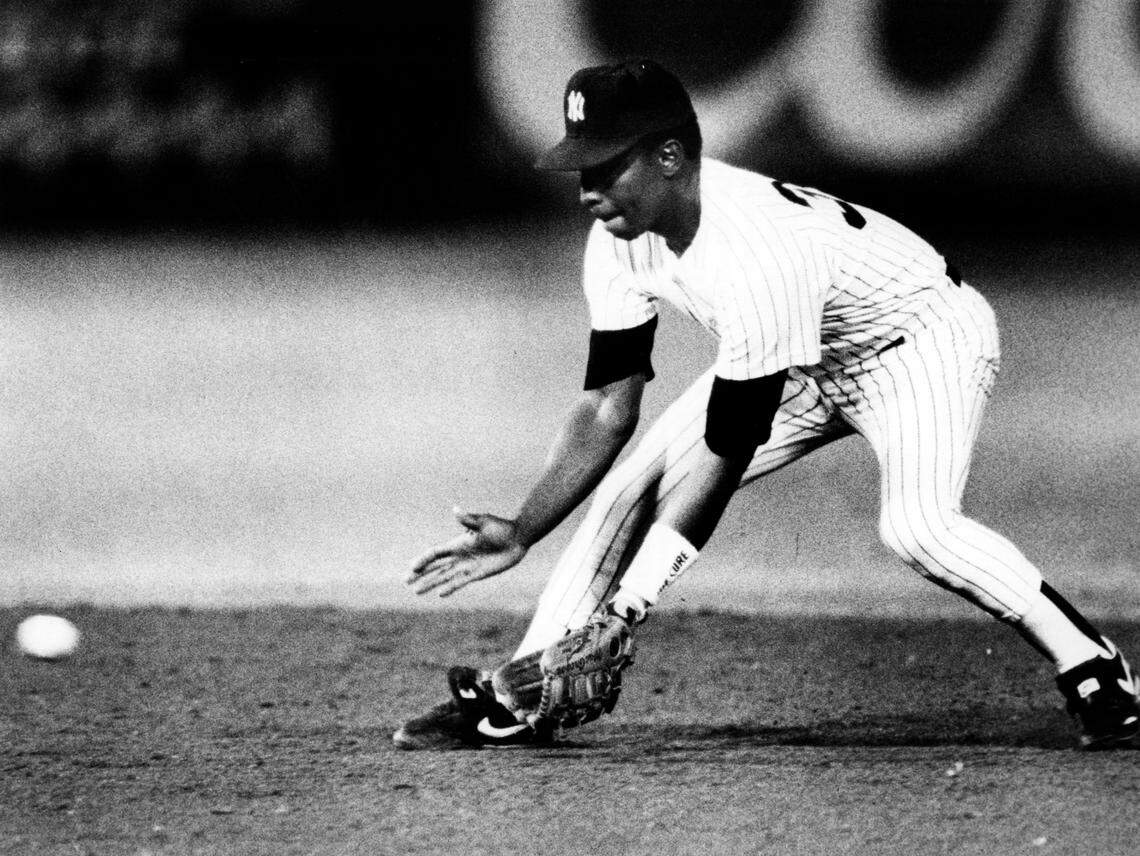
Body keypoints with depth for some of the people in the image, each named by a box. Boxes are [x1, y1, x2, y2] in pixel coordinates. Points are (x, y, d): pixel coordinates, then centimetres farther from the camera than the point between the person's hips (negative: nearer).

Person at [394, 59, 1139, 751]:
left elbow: (724, 457, -35)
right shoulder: (622, 240, -16)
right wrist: (521, 534, -20)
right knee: (634, 484, -5)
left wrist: (625, 610, -33)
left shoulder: (757, 255, -39)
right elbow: (606, 410, -9)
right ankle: (511, 701, 2)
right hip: (804, 365, 8)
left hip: (923, 333, -8)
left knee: (917, 527, -33)